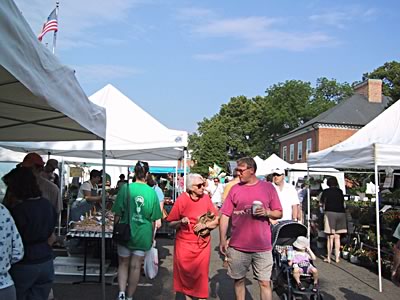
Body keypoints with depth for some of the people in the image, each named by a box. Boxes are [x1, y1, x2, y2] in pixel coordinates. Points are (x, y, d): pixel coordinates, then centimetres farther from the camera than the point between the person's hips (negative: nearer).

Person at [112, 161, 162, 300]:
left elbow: (118, 214, -6)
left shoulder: (125, 188, -10)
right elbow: (153, 219, 1)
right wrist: (152, 236, 15)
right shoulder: (152, 192, -5)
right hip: (143, 235, 1)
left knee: (123, 264, 16)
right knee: (136, 266, 11)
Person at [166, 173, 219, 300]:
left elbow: (217, 220, 0)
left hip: (203, 244, 1)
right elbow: (171, 223, -5)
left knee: (201, 275, 4)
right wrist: (181, 222, -24)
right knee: (185, 274, 10)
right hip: (185, 244, -1)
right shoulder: (182, 199, -9)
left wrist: (205, 225, -16)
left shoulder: (206, 198, -3)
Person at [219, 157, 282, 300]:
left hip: (262, 246, -1)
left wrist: (267, 212, -15)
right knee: (239, 280, 13)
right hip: (237, 246, 1)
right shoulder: (235, 189, 2)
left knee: (265, 283, 3)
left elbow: (279, 213, 5)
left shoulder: (268, 187, 1)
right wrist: (222, 239, -3)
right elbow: (224, 216, 2)